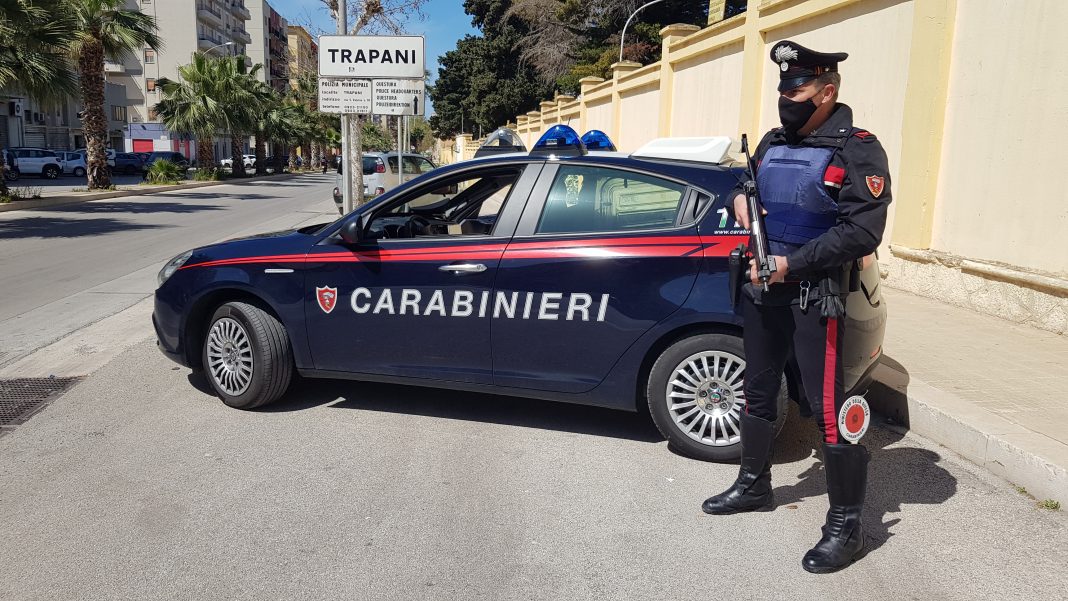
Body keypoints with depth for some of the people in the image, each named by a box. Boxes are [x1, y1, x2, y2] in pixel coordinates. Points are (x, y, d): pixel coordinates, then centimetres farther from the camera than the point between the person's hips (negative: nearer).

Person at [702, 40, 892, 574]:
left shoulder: (857, 150, -10)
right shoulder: (773, 143, 12)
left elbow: (862, 231, -18)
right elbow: (744, 184, 25)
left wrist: (791, 264, -21)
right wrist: (738, 198, 0)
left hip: (814, 294, -7)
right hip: (761, 287, 8)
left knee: (828, 406, -6)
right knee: (758, 390, 17)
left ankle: (846, 526, 8)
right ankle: (753, 485, 35)